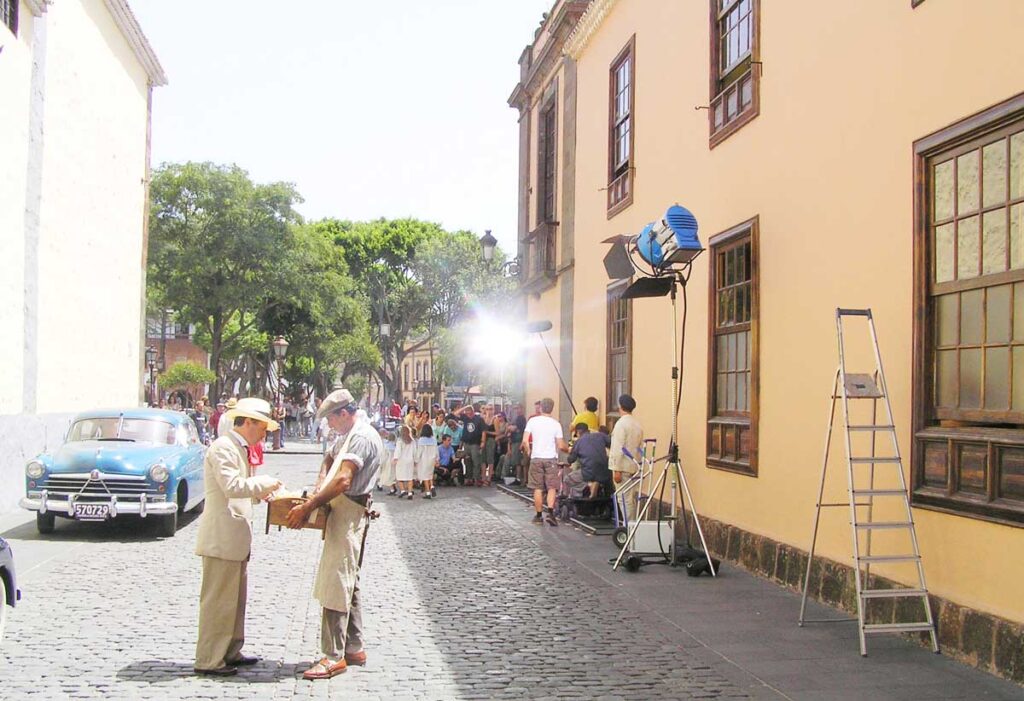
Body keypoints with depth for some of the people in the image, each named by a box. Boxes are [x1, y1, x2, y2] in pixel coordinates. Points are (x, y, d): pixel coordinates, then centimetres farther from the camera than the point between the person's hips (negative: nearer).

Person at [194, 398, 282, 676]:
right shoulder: (223, 447, -15)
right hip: (222, 537, -11)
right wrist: (265, 483, -14)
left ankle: (230, 652, 26)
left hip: (235, 537, 11)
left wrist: (259, 491, 9)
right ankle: (208, 660, 3)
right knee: (218, 600, -4)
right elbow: (232, 486, -24)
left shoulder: (237, 448, 17)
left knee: (235, 598, 17)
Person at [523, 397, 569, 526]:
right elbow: (561, 446, -4)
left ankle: (539, 515, 12)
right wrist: (568, 450, 17)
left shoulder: (532, 421, -2)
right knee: (551, 487, 2)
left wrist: (528, 451, 12)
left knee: (538, 488, 7)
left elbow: (525, 441, -7)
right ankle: (550, 512, -14)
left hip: (536, 458, 1)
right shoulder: (556, 424, -2)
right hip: (551, 458, -1)